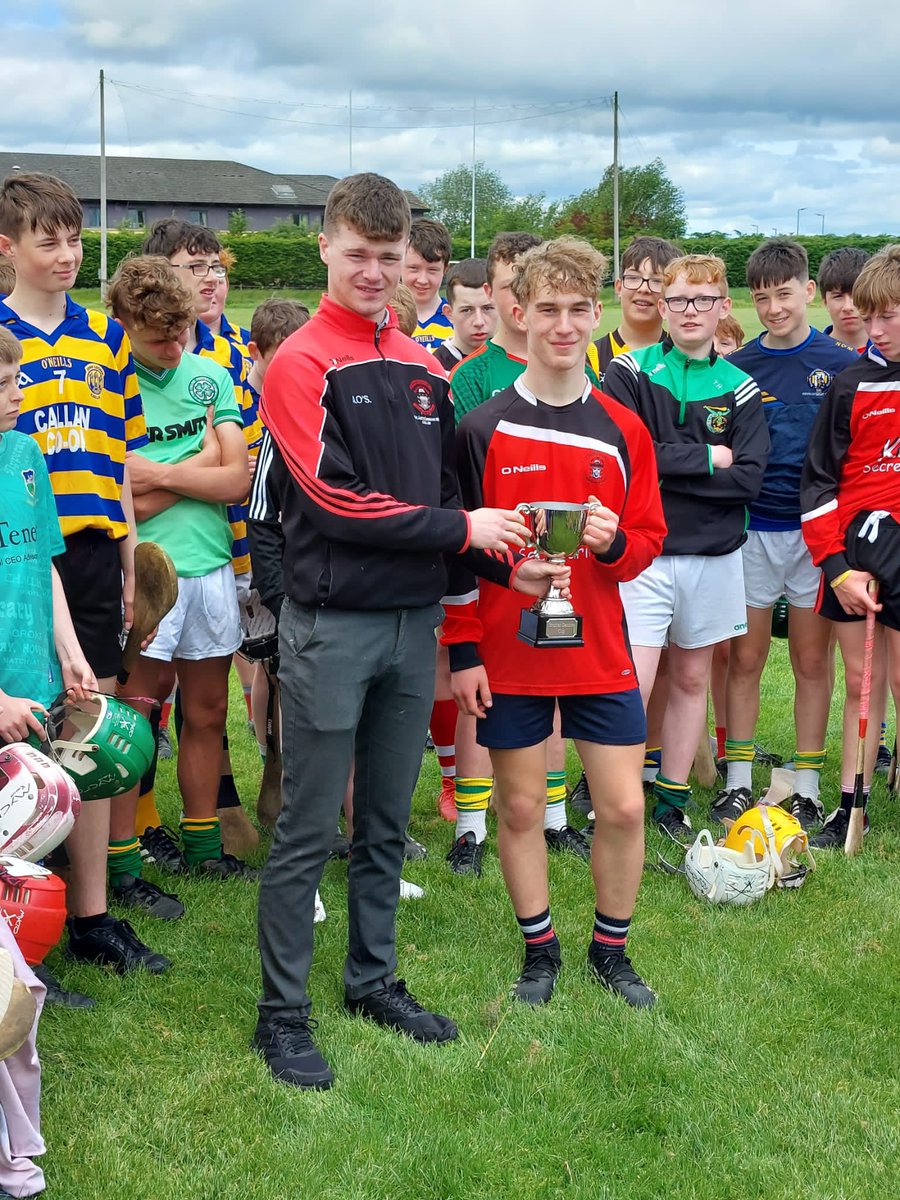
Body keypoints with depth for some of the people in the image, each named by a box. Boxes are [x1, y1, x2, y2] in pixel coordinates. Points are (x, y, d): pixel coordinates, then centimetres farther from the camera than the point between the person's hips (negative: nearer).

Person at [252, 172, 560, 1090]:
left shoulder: (423, 366, 11)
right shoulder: (301, 365, -8)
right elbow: (334, 499, -16)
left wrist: (501, 558, -3)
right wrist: (460, 529, -13)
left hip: (413, 619, 6)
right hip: (332, 624, -6)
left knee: (386, 823, 16)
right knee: (308, 833, 1)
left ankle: (374, 979, 30)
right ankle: (282, 1014, 11)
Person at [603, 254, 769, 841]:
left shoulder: (739, 388, 6)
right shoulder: (629, 372, -3)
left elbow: (749, 478, -6)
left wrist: (667, 465, -13)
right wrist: (706, 458, -11)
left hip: (713, 556, 4)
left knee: (692, 678, 12)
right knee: (631, 686, -10)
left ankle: (673, 801, 24)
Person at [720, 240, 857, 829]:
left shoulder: (841, 366, -1)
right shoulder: (738, 368, 3)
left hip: (817, 531, -1)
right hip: (750, 530, 1)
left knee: (813, 661, 7)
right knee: (745, 659, 6)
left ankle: (807, 787, 16)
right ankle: (738, 781, 17)